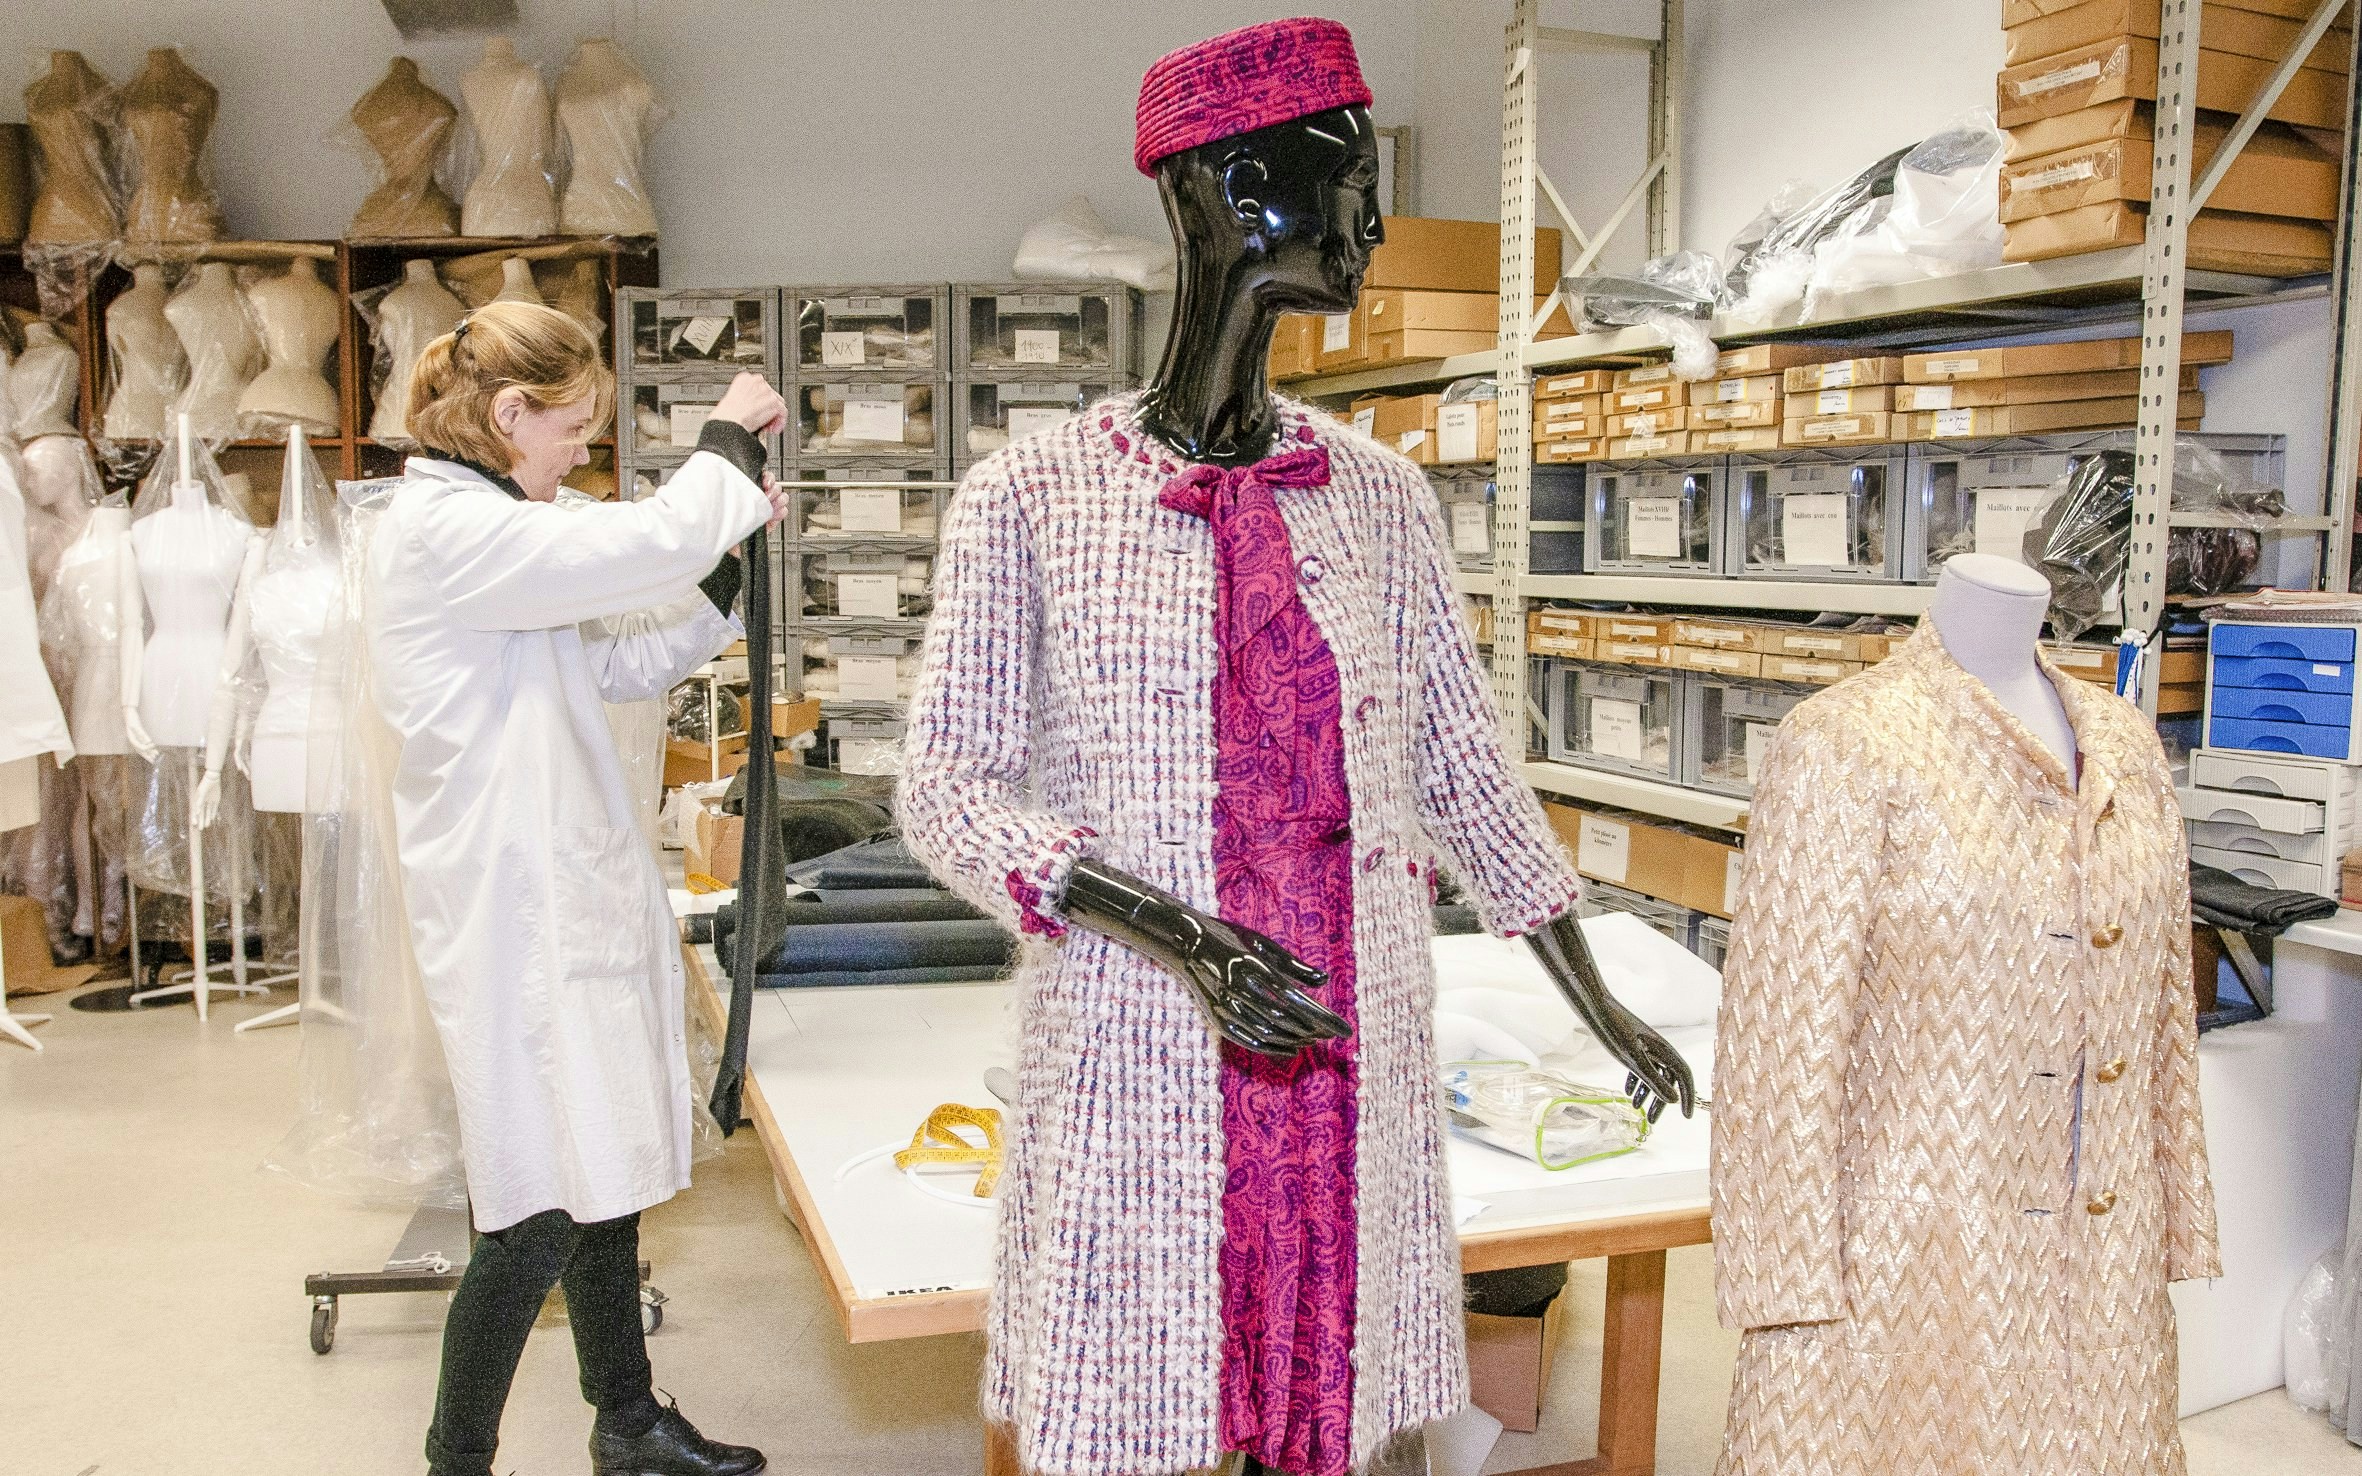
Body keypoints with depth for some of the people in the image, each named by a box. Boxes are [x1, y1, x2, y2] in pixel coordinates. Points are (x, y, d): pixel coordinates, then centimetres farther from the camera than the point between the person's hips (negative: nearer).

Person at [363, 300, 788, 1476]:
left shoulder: (488, 525, 17)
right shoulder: (440, 529, -15)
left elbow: (625, 663, 17)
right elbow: (655, 544, -24)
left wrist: (733, 540, 8)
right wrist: (728, 438, -6)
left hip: (570, 891, 10)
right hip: (514, 908, -10)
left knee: (604, 1174, 17)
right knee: (539, 1214, -3)